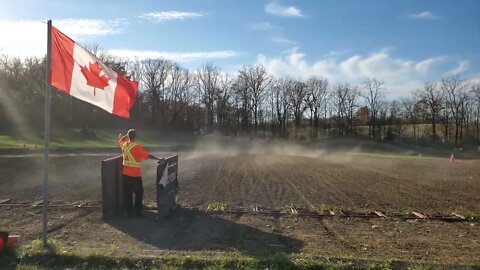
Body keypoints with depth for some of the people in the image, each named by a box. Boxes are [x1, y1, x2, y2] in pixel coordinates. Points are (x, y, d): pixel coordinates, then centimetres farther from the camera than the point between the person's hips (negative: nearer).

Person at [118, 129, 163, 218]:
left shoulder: (124, 145, 2)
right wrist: (158, 159, -16)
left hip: (125, 174, 6)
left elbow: (120, 140, 26)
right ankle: (137, 212, 10)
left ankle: (128, 212, 15)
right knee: (139, 193, 8)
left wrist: (126, 136, 38)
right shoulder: (137, 146, -16)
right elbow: (147, 155, -19)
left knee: (127, 194, 11)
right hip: (135, 175, -6)